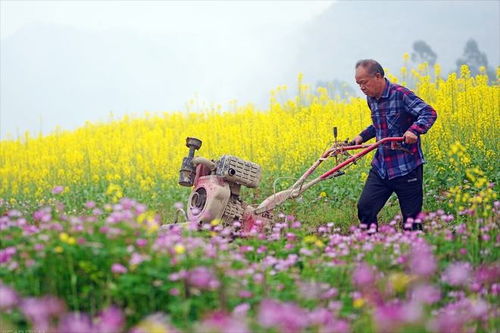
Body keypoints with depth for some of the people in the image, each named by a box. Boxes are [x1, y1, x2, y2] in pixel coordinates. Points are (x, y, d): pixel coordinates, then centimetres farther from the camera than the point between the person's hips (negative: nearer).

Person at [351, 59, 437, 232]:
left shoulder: (400, 94, -14)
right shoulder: (371, 99, 10)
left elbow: (429, 113, -21)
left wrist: (414, 130, -37)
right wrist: (362, 136, 14)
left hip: (407, 169, -7)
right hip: (380, 167, 7)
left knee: (411, 218, 2)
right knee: (365, 208, -2)